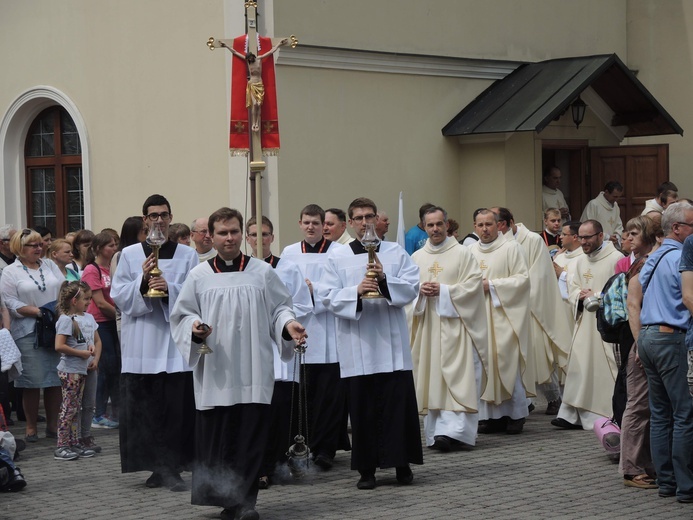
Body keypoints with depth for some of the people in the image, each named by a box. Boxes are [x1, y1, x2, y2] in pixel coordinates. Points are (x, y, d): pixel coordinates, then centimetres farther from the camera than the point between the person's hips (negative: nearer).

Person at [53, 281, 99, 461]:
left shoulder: (89, 318, 11)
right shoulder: (66, 320, -13)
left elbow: (97, 341, 20)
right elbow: (59, 346, -21)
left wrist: (96, 358, 3)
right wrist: (82, 353, -15)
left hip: (82, 370, 8)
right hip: (70, 370, -8)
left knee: (76, 409, 12)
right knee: (69, 409, -7)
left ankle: (75, 444, 17)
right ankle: (61, 447, -4)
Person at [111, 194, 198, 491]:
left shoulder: (187, 256, 8)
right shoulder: (130, 255, 9)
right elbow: (118, 295, 4)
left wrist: (170, 289, -16)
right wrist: (142, 281, -12)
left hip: (177, 342, 0)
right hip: (141, 342, 1)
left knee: (176, 408, -4)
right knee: (144, 407, -1)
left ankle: (171, 469, 2)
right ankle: (158, 467, 7)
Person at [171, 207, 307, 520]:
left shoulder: (262, 272, 7)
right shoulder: (199, 276, 6)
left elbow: (279, 308, 9)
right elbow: (181, 316, 7)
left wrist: (288, 324, -11)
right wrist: (193, 329, -13)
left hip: (254, 372, 0)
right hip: (215, 373, 0)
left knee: (251, 438, -2)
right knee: (217, 438, 1)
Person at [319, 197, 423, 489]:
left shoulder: (396, 253, 9)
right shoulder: (337, 258, 7)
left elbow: (412, 288, 0)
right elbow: (327, 297, -2)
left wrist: (384, 281, -16)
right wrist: (356, 292, -17)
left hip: (392, 343, 0)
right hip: (356, 343, 0)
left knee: (398, 403, -1)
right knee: (362, 407, 2)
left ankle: (402, 463, 9)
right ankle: (366, 469, 9)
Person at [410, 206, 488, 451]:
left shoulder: (462, 253, 1)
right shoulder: (417, 257, 14)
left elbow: (474, 284, -6)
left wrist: (443, 291, -13)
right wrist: (419, 291, -7)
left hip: (454, 323, -4)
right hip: (426, 325, 4)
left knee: (456, 376, -11)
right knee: (430, 378, 3)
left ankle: (453, 429, -19)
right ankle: (435, 432, 7)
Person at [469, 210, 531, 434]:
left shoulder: (511, 247, -1)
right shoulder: (470, 251, 13)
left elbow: (523, 278, -8)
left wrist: (491, 285, -13)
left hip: (505, 315, -4)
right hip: (479, 315, 5)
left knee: (507, 363, -7)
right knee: (484, 365, 1)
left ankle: (516, 415, 2)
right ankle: (490, 414, 5)